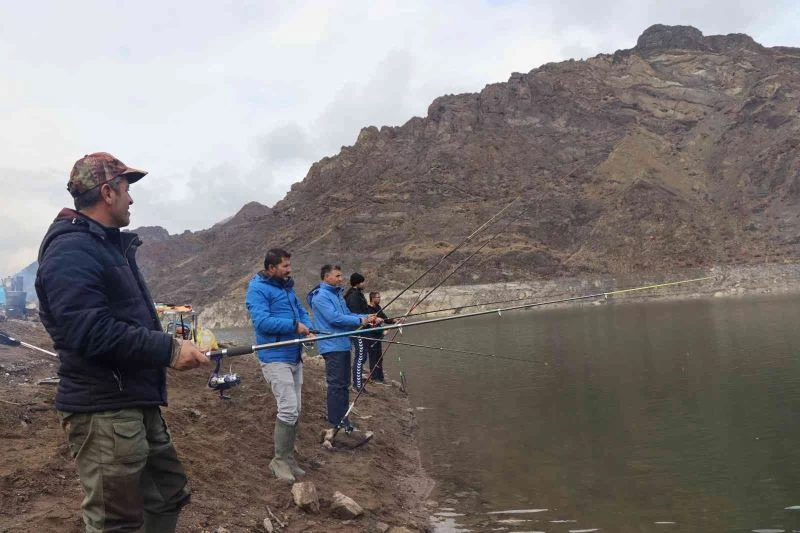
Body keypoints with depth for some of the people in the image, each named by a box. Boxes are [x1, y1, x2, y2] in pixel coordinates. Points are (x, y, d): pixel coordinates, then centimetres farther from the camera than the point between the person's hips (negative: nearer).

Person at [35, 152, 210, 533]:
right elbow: (91, 331, -28)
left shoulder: (110, 245, 16)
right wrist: (168, 349, -23)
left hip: (137, 404, 10)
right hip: (103, 412, -10)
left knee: (169, 495, 22)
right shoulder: (72, 249, -17)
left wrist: (174, 346, 13)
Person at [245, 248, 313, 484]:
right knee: (288, 409, -13)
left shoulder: (287, 287, 15)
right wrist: (294, 325, -21)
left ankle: (288, 457, 24)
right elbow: (261, 321, -23)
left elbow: (301, 310, 18)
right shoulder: (258, 289, -12)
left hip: (295, 357, 9)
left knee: (294, 411, 12)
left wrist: (308, 327, -4)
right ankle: (279, 460, 3)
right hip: (275, 358, -9)